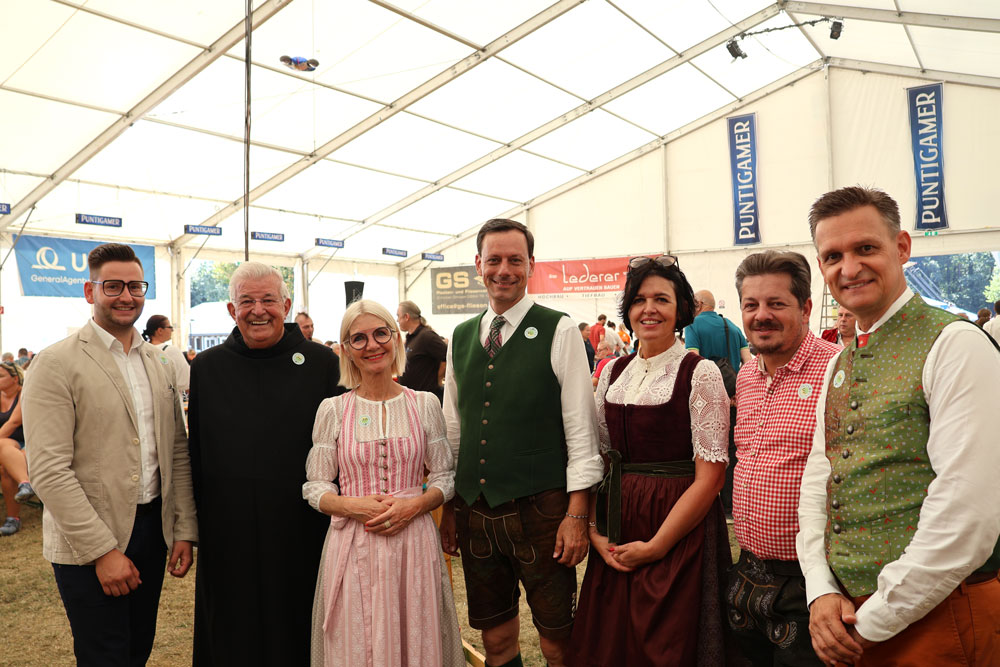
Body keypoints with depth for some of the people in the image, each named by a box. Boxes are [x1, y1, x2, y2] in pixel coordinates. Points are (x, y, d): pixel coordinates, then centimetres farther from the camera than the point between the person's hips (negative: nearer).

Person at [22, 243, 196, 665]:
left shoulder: (160, 365, 8)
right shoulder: (56, 363, -11)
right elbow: (48, 471, -16)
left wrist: (184, 531, 5)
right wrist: (102, 550, -17)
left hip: (152, 530, 5)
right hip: (86, 546, -5)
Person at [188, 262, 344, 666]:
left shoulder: (321, 364, -3)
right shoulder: (206, 368, 3)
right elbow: (195, 455, 7)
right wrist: (193, 527, 7)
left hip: (302, 538, -1)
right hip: (228, 539, 2)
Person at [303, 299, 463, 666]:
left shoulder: (425, 404, 1)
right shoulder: (332, 410, 0)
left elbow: (445, 477, 6)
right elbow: (315, 487, 3)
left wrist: (415, 504, -12)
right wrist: (352, 505, -15)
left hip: (413, 542, 1)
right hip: (353, 547, 0)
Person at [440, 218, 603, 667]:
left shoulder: (559, 331, -6)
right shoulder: (460, 338, 8)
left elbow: (581, 427, -8)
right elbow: (453, 431, 12)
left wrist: (577, 513, -11)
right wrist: (447, 509, 12)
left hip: (540, 508, -4)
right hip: (473, 509, 4)